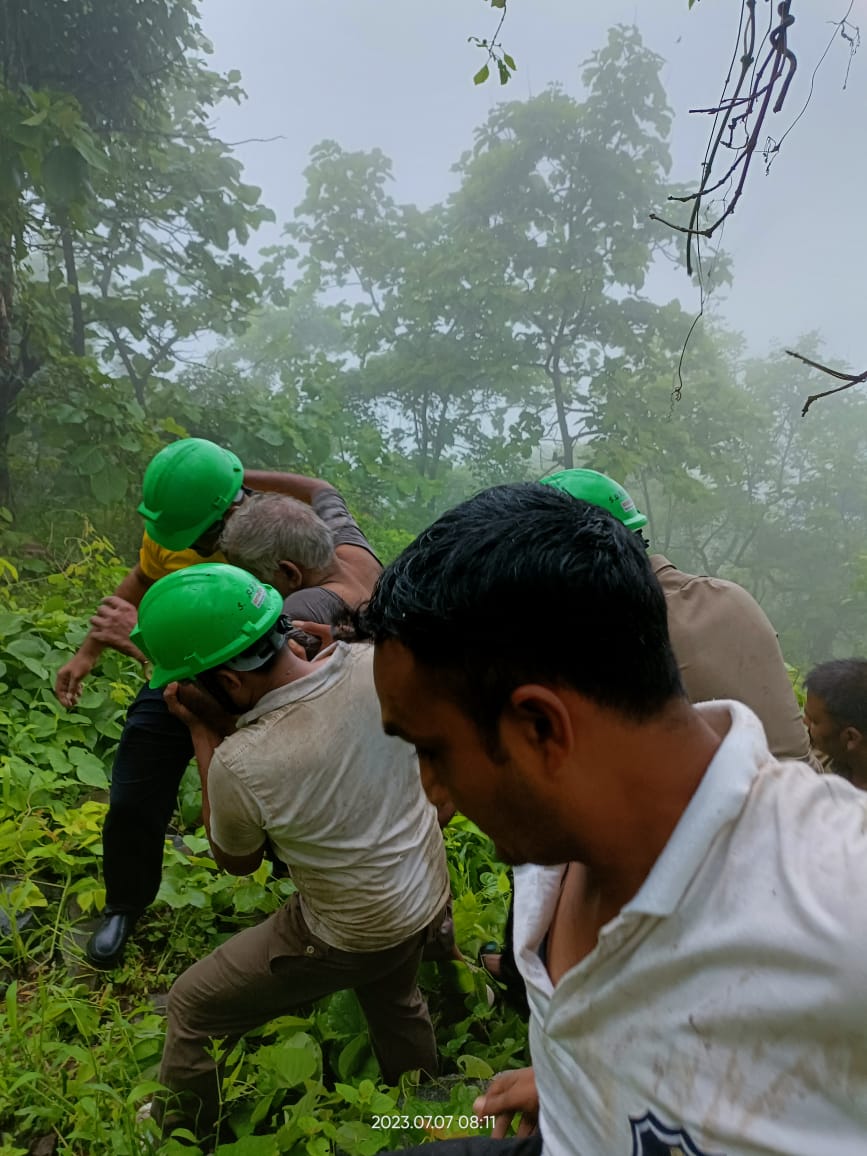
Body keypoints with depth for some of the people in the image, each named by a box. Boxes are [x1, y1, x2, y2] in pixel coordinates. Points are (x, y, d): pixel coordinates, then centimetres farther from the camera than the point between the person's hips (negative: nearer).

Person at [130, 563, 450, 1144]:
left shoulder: (239, 764, -33)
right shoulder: (379, 664, -24)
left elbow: (238, 860, -8)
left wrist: (202, 733, -10)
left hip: (348, 940, -5)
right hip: (432, 897, 6)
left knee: (190, 1007, 17)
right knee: (395, 1003, 37)